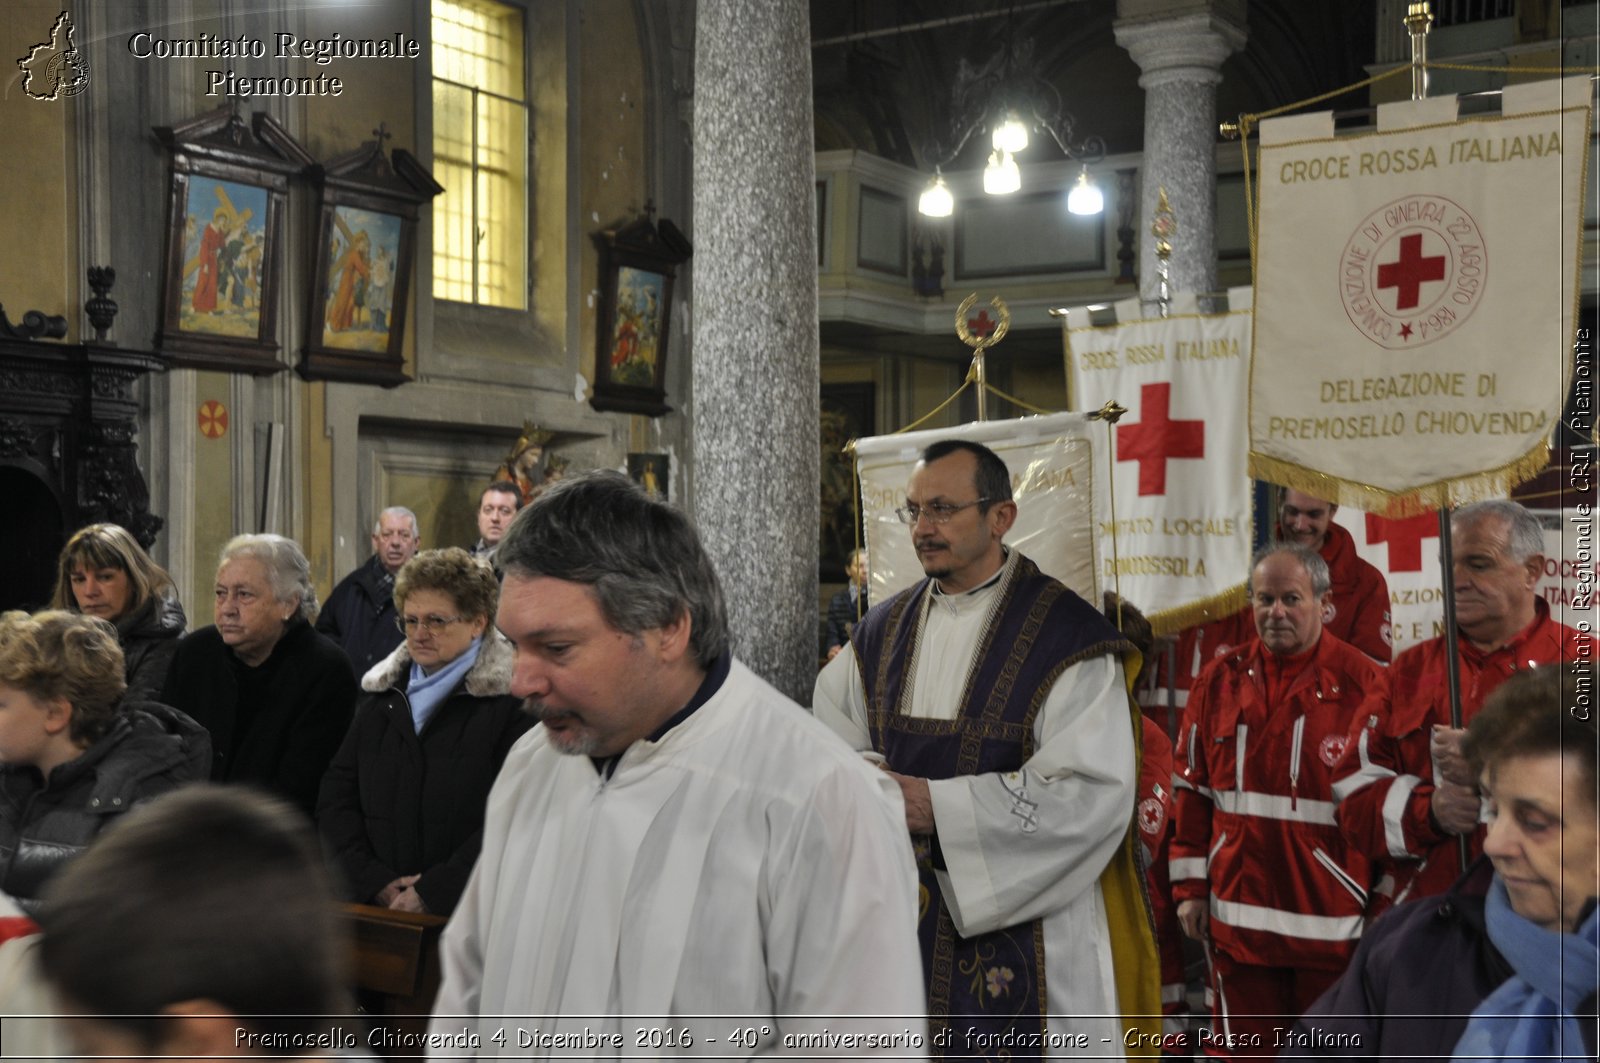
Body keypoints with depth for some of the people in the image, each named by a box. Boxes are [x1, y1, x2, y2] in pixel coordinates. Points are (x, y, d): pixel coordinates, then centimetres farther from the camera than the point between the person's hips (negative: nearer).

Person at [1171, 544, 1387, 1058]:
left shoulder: (1363, 683, -5)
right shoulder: (1219, 681, 6)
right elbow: (1191, 792, 9)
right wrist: (1190, 887, 7)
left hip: (1334, 919, -3)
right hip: (1238, 915, 3)